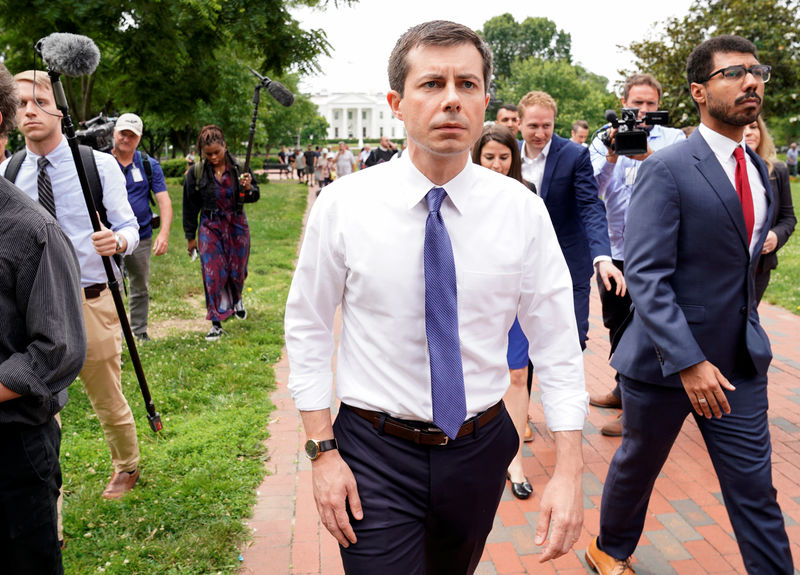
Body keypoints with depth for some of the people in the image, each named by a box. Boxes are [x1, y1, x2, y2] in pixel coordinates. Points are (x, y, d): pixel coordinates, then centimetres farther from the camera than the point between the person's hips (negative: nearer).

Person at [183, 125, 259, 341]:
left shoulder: (239, 168, -6)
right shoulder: (196, 173, -7)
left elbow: (255, 196, 3)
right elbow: (190, 207, 2)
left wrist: (249, 189, -21)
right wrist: (190, 237, 6)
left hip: (237, 226, 1)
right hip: (210, 228, -1)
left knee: (237, 272, 12)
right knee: (213, 275, -5)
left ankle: (236, 299, 46)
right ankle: (216, 323, 4)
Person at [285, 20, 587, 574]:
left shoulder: (522, 210, -9)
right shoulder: (343, 204, -12)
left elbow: (557, 344, -6)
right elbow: (308, 328, -4)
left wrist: (569, 469, -11)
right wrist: (323, 452, -7)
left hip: (480, 447, 3)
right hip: (375, 453, -2)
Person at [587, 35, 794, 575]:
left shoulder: (758, 169, 9)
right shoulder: (667, 170, -15)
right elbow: (646, 277, -21)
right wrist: (687, 362, -25)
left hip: (741, 358, 5)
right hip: (667, 357, -5)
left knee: (755, 487, 8)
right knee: (637, 465, 17)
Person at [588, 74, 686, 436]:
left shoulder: (672, 139, 1)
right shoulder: (604, 141, 6)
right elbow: (592, 188, -6)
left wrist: (649, 155, -31)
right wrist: (610, 158, -22)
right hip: (614, 247, 4)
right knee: (616, 322, 18)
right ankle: (624, 389, 38)